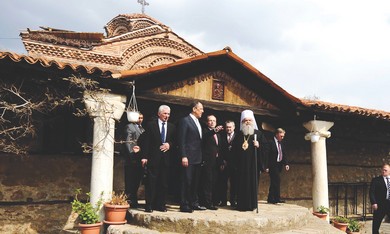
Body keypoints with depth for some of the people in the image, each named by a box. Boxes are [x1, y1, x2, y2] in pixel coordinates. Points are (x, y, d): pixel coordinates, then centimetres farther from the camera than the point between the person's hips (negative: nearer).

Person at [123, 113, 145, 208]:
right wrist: (132, 152, -21)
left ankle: (134, 200, 19)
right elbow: (128, 142, -10)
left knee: (137, 181, 11)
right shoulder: (129, 127, -2)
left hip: (140, 158, 7)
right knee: (130, 181, -1)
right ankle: (130, 201, 4)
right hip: (132, 158, -7)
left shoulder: (142, 129, 20)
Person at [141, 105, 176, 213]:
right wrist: (145, 156, -8)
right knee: (151, 182, -2)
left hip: (166, 158, 3)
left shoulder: (172, 127, 13)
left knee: (164, 183, 5)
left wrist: (169, 144, -8)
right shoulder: (151, 125, 4)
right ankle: (149, 205, 4)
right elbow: (146, 142, -1)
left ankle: (160, 205, 13)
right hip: (153, 158, -3)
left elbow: (175, 141, 14)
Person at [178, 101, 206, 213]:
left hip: (197, 158, 8)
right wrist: (183, 156, -18)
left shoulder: (198, 122, 17)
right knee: (186, 182, -3)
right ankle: (184, 205, 3)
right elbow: (181, 140, -13)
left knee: (195, 182, 13)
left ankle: (194, 203, 22)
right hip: (188, 157, -8)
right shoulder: (185, 121, -8)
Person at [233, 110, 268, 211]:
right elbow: (235, 148, 10)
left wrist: (259, 145, -12)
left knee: (253, 182, 1)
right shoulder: (239, 134, 10)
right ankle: (242, 205, 3)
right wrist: (241, 147, -7)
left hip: (254, 162, 0)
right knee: (243, 183, -1)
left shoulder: (258, 133, 8)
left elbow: (265, 145, 6)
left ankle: (252, 204, 8)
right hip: (242, 163, 0)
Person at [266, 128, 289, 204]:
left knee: (274, 182, 11)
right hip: (273, 165, -8)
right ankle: (277, 198, -3)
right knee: (276, 181, -11)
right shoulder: (270, 142, -12)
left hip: (279, 165, 8)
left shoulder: (281, 143, 12)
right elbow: (267, 155, -14)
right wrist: (267, 166, -17)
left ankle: (271, 199, 18)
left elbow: (284, 154, 14)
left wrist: (286, 164, 1)